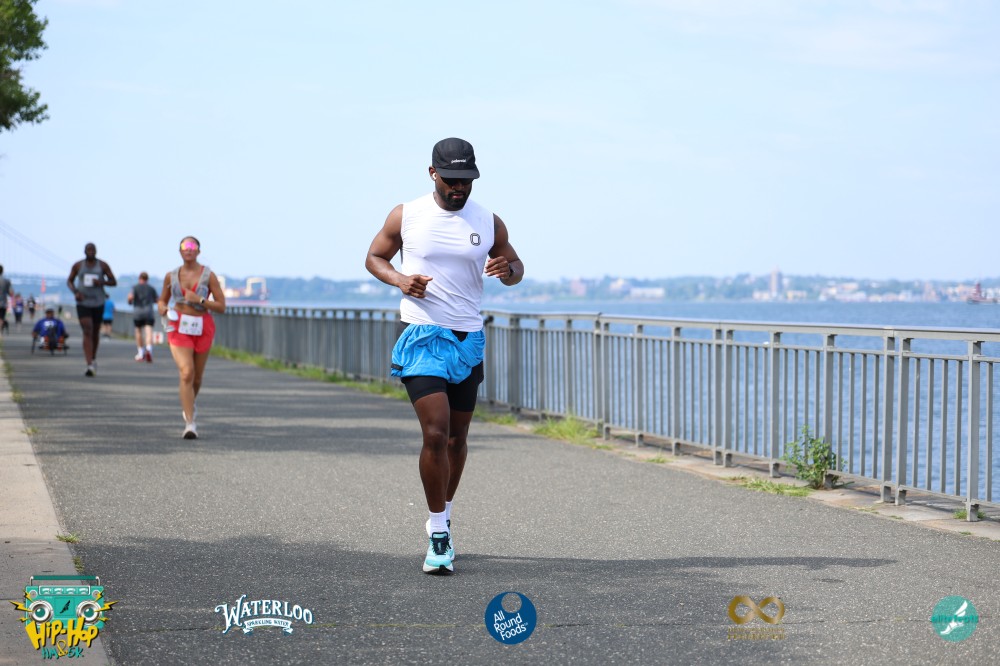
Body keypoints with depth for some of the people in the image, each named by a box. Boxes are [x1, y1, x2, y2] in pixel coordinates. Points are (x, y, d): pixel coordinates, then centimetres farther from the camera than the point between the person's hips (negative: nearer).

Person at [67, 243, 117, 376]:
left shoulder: (103, 265, 1)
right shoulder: (78, 265, 1)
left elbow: (114, 282, 4)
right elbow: (69, 281, 11)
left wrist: (102, 282, -16)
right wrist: (75, 292, -9)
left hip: (98, 303, 2)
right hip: (83, 303, -2)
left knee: (95, 333, 14)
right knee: (87, 332, -15)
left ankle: (93, 359, 39)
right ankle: (90, 365, -24)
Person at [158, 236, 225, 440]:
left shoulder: (208, 276, -4)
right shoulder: (171, 276, 3)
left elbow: (221, 307, -5)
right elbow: (162, 300, 16)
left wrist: (198, 300, -18)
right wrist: (162, 309, -7)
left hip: (202, 328, 1)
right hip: (179, 327, -1)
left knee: (197, 376, 14)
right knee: (186, 373, -18)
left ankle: (188, 404, 47)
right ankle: (190, 423, -19)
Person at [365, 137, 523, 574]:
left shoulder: (488, 223, 4)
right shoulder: (405, 216, -1)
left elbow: (515, 268, 15)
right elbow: (374, 257, 10)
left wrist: (507, 269, -10)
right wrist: (398, 279, -11)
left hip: (469, 340, 3)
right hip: (422, 337, -3)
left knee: (457, 438, 12)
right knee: (435, 434, -15)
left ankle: (443, 519, 31)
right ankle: (438, 535, -6)